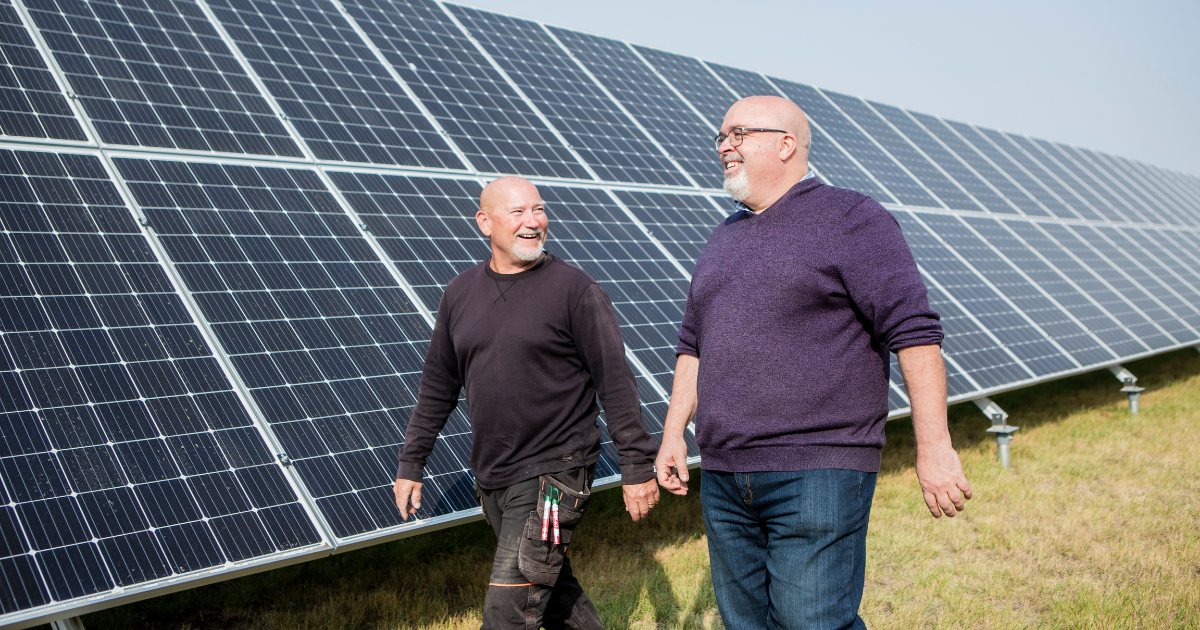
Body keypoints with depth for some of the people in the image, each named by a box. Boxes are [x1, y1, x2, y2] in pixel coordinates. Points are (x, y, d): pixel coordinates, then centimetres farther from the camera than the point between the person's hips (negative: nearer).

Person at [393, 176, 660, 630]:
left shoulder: (573, 289, -9)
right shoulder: (460, 294, 7)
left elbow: (616, 382, -8)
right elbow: (437, 387, 15)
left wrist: (637, 466, -8)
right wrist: (410, 464, 16)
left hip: (554, 476, -6)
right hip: (491, 480, 6)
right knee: (553, 592, 17)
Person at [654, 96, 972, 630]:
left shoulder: (852, 220, -4)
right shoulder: (723, 239, 18)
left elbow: (914, 331, -10)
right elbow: (693, 345, 24)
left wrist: (933, 448, -15)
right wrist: (674, 434, 17)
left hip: (818, 475, -7)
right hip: (722, 477, 7)